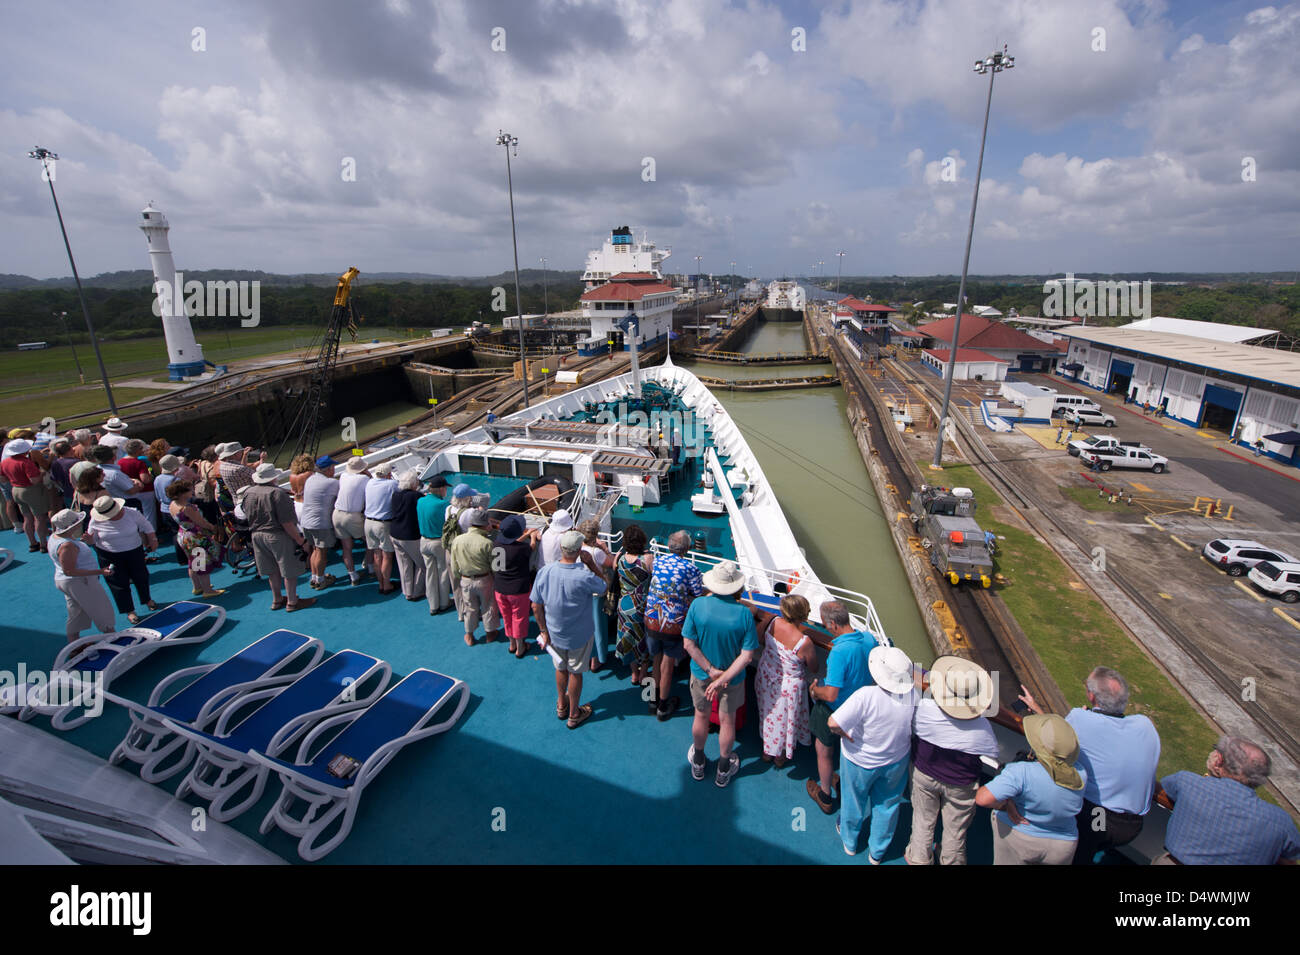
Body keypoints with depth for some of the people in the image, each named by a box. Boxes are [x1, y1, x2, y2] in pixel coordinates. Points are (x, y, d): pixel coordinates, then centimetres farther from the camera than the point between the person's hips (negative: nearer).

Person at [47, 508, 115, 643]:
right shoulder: (66, 546, -28)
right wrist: (99, 572, -30)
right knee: (103, 613, 5)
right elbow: (69, 571, -27)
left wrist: (80, 541, 6)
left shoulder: (54, 536, 2)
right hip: (81, 583, -10)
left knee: (76, 616, 20)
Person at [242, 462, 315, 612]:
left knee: (272, 571, 20)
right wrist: (300, 540, -17)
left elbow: (248, 517, 14)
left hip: (257, 535, 8)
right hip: (278, 535, -8)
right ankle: (292, 602, 13)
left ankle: (277, 599, 32)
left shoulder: (248, 493, 2)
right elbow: (286, 522, -22)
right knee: (289, 570, 5)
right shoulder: (277, 493, -21)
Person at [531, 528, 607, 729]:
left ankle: (561, 705, 48)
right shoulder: (584, 576, -31)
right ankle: (574, 714, 36)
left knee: (561, 668, 26)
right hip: (579, 635, -3)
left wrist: (544, 631, 3)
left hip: (554, 632, 4)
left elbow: (536, 607, -9)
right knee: (575, 672, 17)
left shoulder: (544, 571, -18)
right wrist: (591, 563, -9)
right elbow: (603, 586, -8)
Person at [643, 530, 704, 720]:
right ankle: (663, 706, 28)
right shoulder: (690, 568, -15)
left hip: (652, 619, 4)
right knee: (667, 664, 12)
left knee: (656, 660, 22)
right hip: (674, 624, -4)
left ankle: (655, 698, 39)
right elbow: (699, 595, -6)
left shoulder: (657, 561, -2)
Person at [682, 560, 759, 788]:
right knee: (727, 721, 21)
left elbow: (688, 643, -18)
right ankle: (723, 770, 42)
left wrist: (710, 670, -13)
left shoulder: (698, 605, -22)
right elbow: (747, 655, -23)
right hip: (732, 676, -1)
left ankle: (698, 763, 47)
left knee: (701, 716, 24)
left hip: (701, 674, 1)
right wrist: (724, 678, -19)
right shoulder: (744, 613, -24)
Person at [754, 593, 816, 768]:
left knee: (768, 714, 28)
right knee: (785, 719, 23)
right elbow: (813, 667, -16)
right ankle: (780, 756, 47)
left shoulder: (773, 622, -20)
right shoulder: (804, 642, -34)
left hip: (765, 678, 5)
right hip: (788, 686, -5)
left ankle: (767, 751, 51)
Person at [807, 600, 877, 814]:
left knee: (824, 752, 19)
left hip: (834, 710, -7)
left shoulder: (839, 651, -37)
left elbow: (831, 695, -35)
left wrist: (815, 690, -13)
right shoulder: (869, 638, -14)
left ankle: (825, 797, 39)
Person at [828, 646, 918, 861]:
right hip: (896, 760, 3)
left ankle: (850, 841, 52)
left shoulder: (867, 696, -40)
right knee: (887, 805, 28)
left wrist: (842, 732, -19)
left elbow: (833, 723, -40)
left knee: (854, 801, 25)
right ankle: (877, 852, 50)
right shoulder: (915, 694, -24)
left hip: (860, 761, -3)